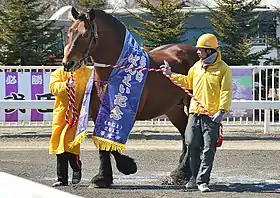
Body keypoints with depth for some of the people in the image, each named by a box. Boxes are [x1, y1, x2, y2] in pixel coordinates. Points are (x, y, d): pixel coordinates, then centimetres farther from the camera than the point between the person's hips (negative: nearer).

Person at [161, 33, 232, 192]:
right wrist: (171, 75, 20)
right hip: (195, 113, 6)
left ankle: (203, 180, -5)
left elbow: (226, 92, -11)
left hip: (212, 116, -6)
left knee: (208, 149, -5)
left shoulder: (223, 69, -6)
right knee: (193, 146, 9)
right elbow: (188, 82, 28)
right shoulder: (197, 66, 13)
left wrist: (222, 110, -21)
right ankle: (195, 177, 21)